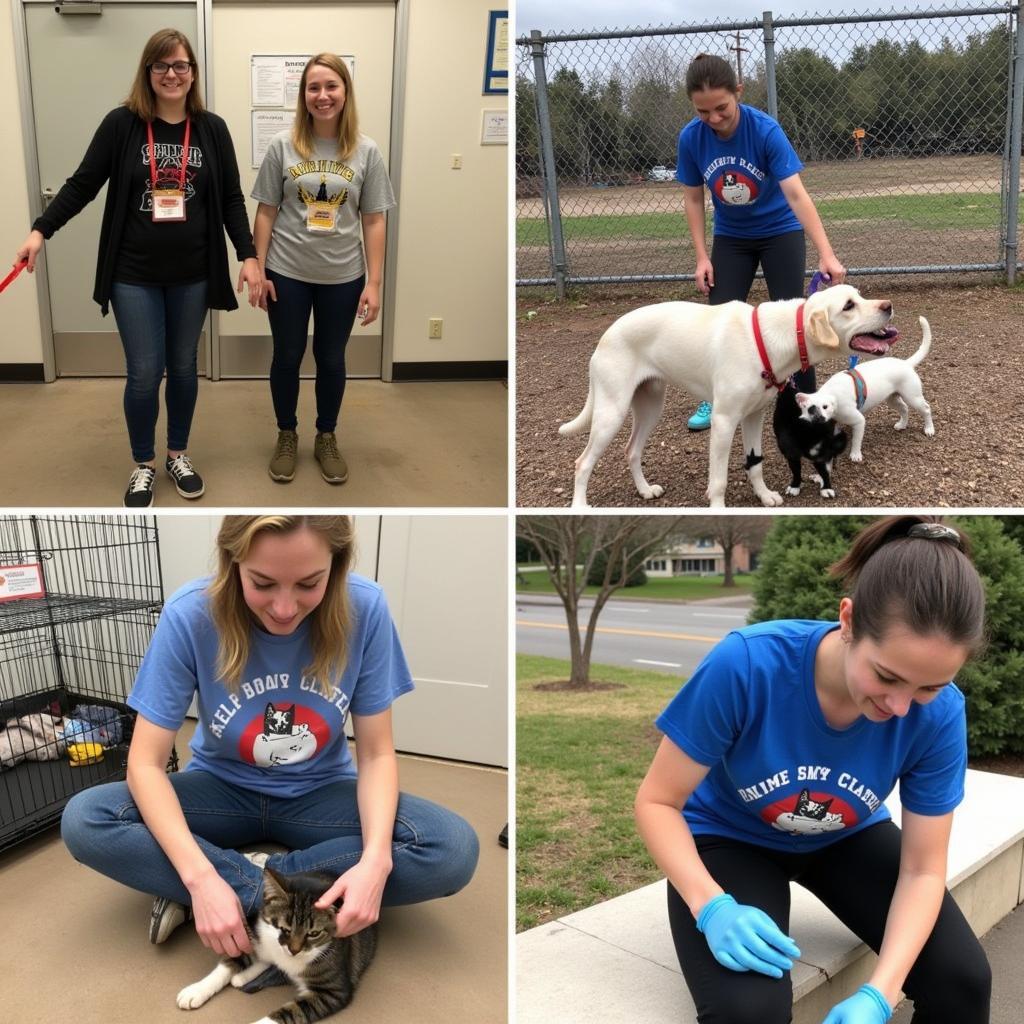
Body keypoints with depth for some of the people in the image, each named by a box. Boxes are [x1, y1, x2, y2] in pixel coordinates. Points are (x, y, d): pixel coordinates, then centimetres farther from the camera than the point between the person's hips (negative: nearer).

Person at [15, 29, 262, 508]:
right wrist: (40, 231, -9)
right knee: (144, 374, 1)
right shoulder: (122, 123, -5)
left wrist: (248, 256, -4)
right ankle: (143, 464, 22)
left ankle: (177, 455, 32)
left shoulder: (212, 129, 1)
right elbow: (82, 185, -1)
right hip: (134, 275, -2)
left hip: (192, 275, 2)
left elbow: (231, 199, 4)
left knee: (183, 367, 13)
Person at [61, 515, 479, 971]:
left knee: (455, 850, -25)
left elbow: (376, 754, -14)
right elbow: (147, 763, -20)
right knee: (83, 821, -26)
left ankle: (244, 883, -16)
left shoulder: (363, 608, -22)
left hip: (319, 795, 0)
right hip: (222, 790, 0)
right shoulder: (191, 614, -24)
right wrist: (201, 877, -35)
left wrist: (376, 860, -32)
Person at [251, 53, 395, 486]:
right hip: (287, 273, 0)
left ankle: (326, 438, 31)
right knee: (287, 357, 12)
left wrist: (374, 283, -6)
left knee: (331, 359, 13)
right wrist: (258, 270, -3)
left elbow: (374, 221, -2)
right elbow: (266, 212, -1)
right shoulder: (283, 146, -5)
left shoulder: (366, 152, -4)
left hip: (343, 277, 0)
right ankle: (286, 436, 31)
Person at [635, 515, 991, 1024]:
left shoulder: (939, 713, -25)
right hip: (729, 836, -3)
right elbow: (657, 801, -22)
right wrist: (711, 906, -37)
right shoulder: (747, 664, -35)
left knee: (962, 978, -14)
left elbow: (922, 871, -16)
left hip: (847, 838, 3)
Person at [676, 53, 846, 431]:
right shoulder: (691, 138, -19)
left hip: (780, 232, -3)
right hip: (731, 238, 3)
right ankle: (714, 399, 17)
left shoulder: (765, 130, -28)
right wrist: (702, 257, -9)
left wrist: (826, 255, -42)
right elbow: (693, 199, -5)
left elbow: (796, 194, -34)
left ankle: (808, 399, 9)